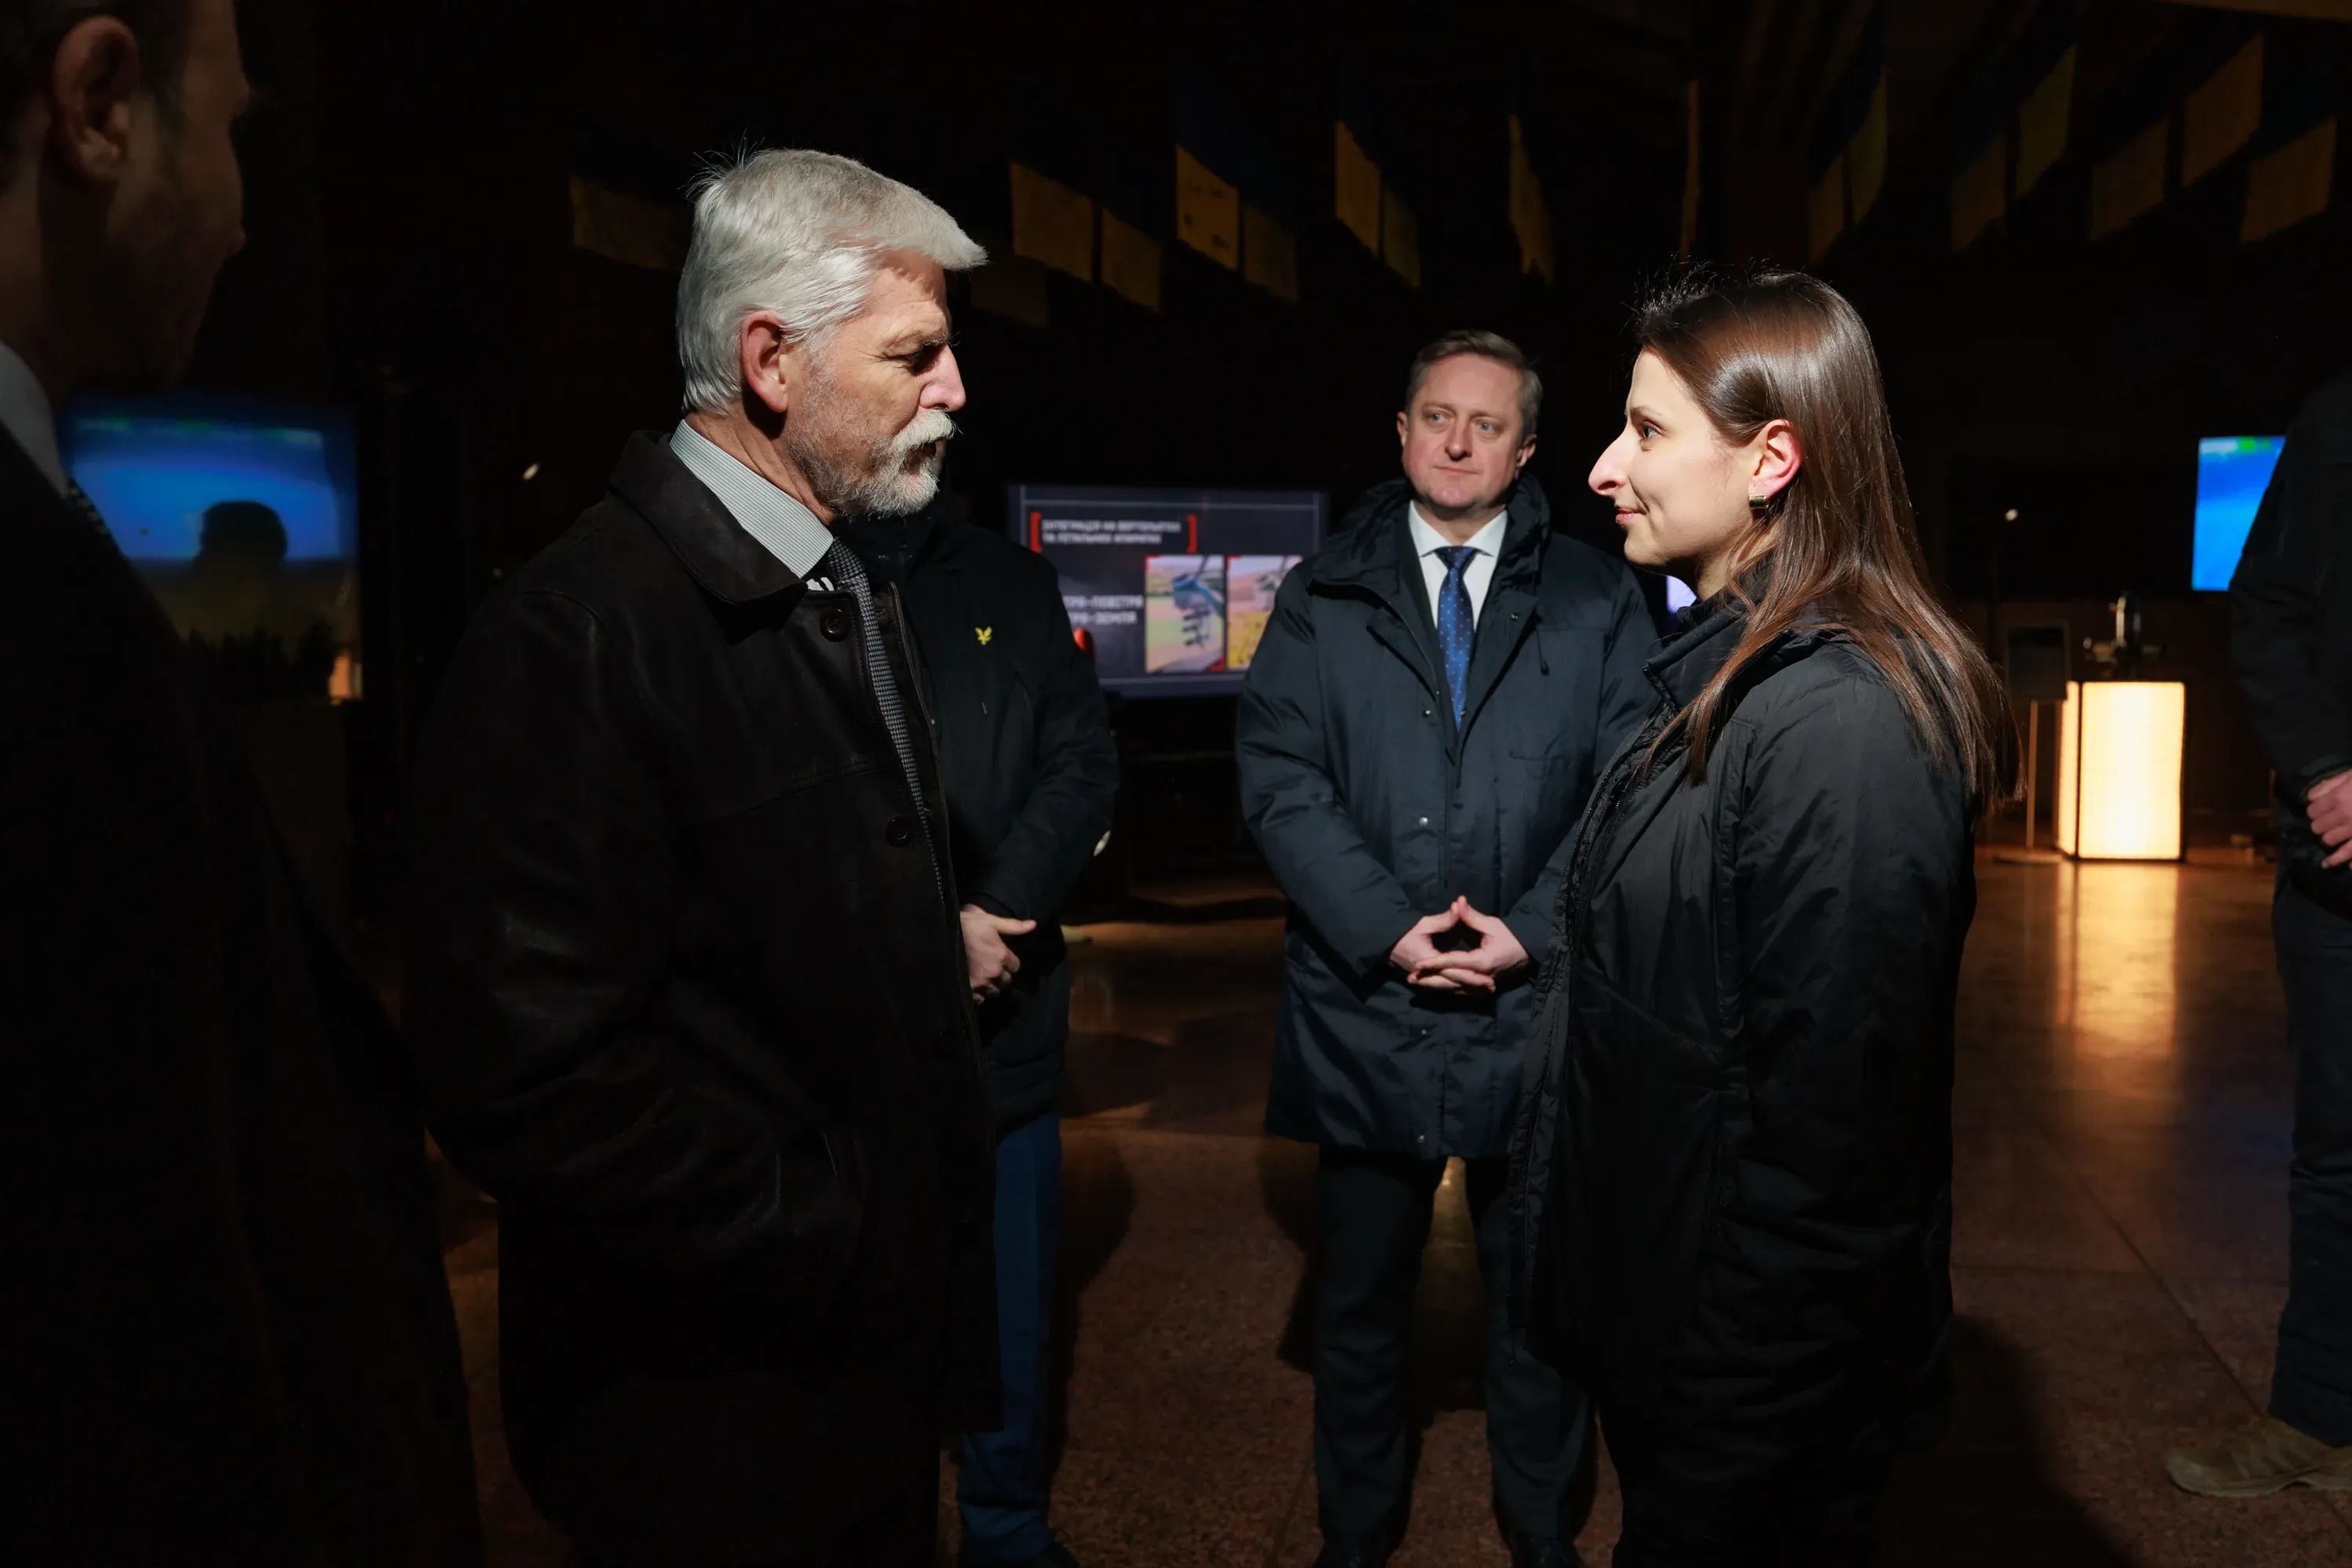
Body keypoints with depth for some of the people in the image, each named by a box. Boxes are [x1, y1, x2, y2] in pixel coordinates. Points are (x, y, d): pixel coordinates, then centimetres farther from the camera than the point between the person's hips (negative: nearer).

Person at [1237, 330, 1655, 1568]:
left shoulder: (1598, 601, 6)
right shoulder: (1321, 597, 5)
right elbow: (1278, 777, -3)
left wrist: (1533, 929, -13)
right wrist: (1384, 926, -14)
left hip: (1537, 1010, 0)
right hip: (1365, 1006, 0)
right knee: (1360, 1298, 14)